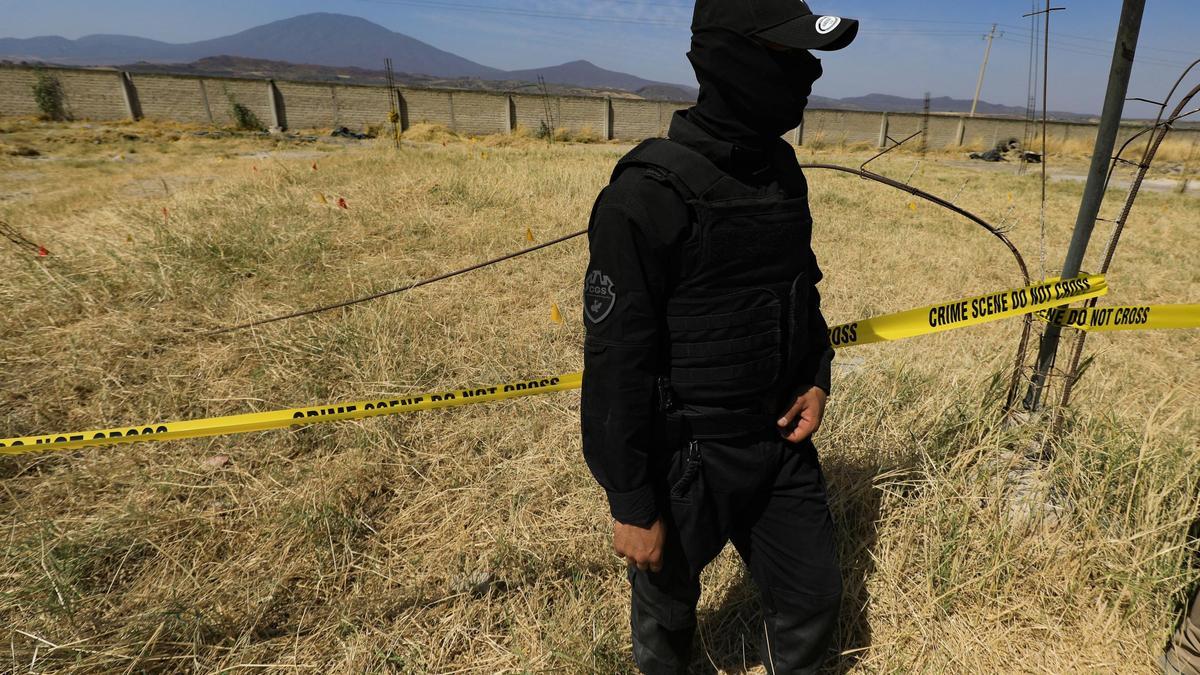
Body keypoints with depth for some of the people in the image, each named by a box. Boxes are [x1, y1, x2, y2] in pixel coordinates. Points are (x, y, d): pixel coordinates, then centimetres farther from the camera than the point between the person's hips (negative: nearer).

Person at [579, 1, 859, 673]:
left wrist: (817, 377, 3)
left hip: (782, 440, 6)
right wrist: (632, 505, -15)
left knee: (815, 595, 21)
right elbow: (616, 362, -21)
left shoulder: (783, 169, 3)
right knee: (669, 612, 20)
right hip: (689, 459, -6)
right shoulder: (651, 192, -22)